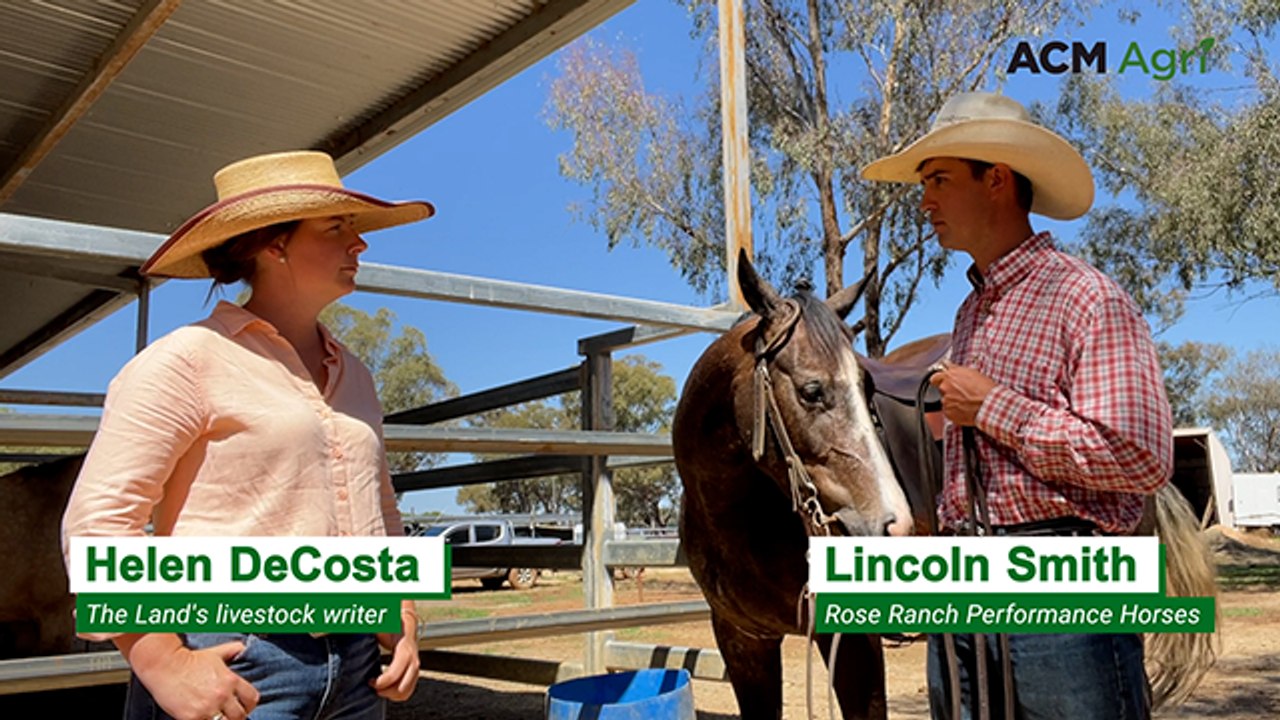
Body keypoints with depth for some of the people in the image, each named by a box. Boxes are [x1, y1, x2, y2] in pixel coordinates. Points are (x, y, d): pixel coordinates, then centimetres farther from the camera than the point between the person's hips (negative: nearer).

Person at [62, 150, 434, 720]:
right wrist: (164, 665, -16)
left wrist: (402, 621, 10)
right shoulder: (190, 360, -7)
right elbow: (98, 521, -10)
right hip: (229, 672, -6)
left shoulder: (353, 376, 13)